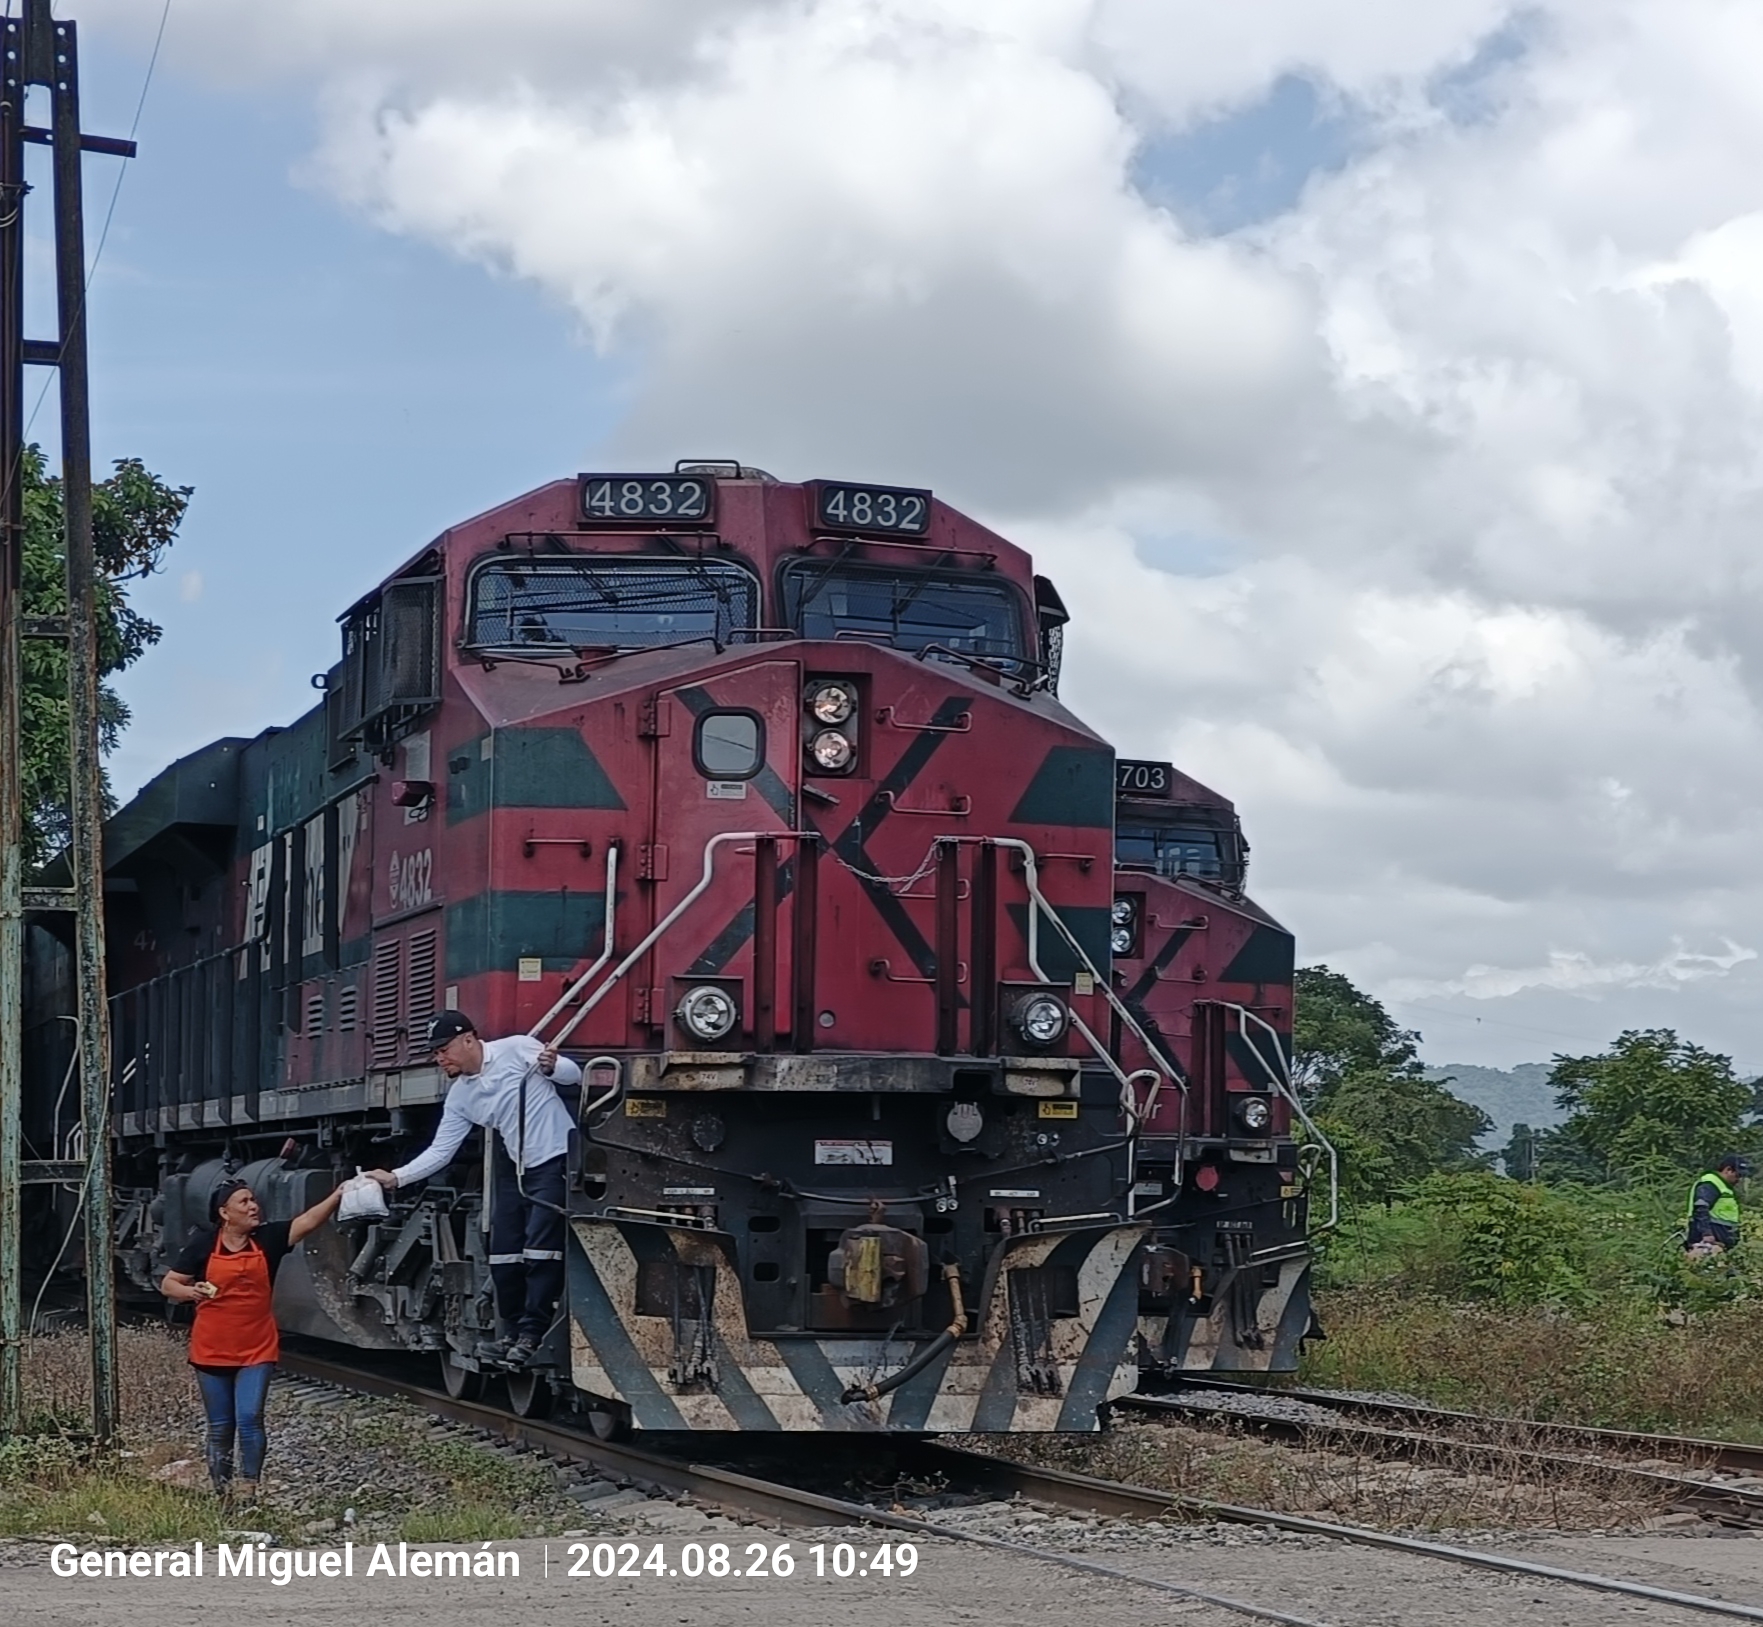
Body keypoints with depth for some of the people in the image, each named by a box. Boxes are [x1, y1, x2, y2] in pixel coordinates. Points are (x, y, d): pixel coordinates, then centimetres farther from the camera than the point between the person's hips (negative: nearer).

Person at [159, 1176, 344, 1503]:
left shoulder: (267, 1239, -3)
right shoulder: (203, 1245, -5)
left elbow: (308, 1221, -17)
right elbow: (168, 1284, 2)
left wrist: (339, 1195, -33)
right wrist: (191, 1292, -20)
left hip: (257, 1350, 0)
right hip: (212, 1351, 0)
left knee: (250, 1419, -11)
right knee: (220, 1427, 9)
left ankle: (249, 1492, -1)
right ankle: (222, 1493, 21)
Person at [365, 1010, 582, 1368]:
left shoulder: (516, 1050, -11)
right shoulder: (459, 1097, 6)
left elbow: (573, 1074, -8)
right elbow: (440, 1151, 5)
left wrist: (551, 1068, -29)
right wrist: (396, 1178, -4)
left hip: (555, 1161, -8)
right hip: (516, 1167, 8)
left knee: (541, 1251, -11)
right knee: (503, 1252, 7)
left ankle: (532, 1336, -7)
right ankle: (513, 1333, 18)